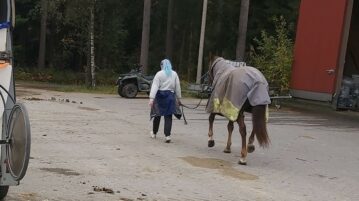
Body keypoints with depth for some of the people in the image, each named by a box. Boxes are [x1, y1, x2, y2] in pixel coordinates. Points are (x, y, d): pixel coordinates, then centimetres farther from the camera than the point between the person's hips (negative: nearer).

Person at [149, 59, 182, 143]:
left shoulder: (159, 74, -3)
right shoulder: (174, 74, 5)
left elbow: (155, 86, -10)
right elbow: (177, 87, 7)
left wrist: (151, 98, -15)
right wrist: (178, 98, 15)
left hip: (160, 95, -1)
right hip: (170, 96, 1)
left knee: (157, 115, 13)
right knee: (168, 116, 0)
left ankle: (154, 133, 28)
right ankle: (167, 135, -9)